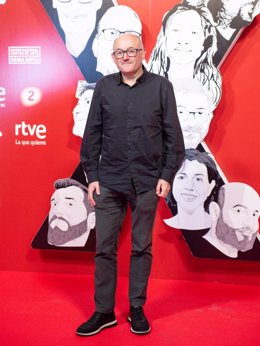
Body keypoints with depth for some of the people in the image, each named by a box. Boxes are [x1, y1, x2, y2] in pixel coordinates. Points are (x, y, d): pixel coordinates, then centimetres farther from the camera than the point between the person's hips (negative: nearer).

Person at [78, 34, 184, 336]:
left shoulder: (161, 86, 1)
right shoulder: (104, 86, 5)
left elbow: (173, 134, 1)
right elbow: (92, 133, 5)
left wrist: (167, 175, -4)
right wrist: (92, 175, 1)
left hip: (147, 182, -1)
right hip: (109, 181, 1)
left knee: (142, 247, 9)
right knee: (104, 247, 5)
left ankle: (137, 308, 25)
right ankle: (104, 311, 20)